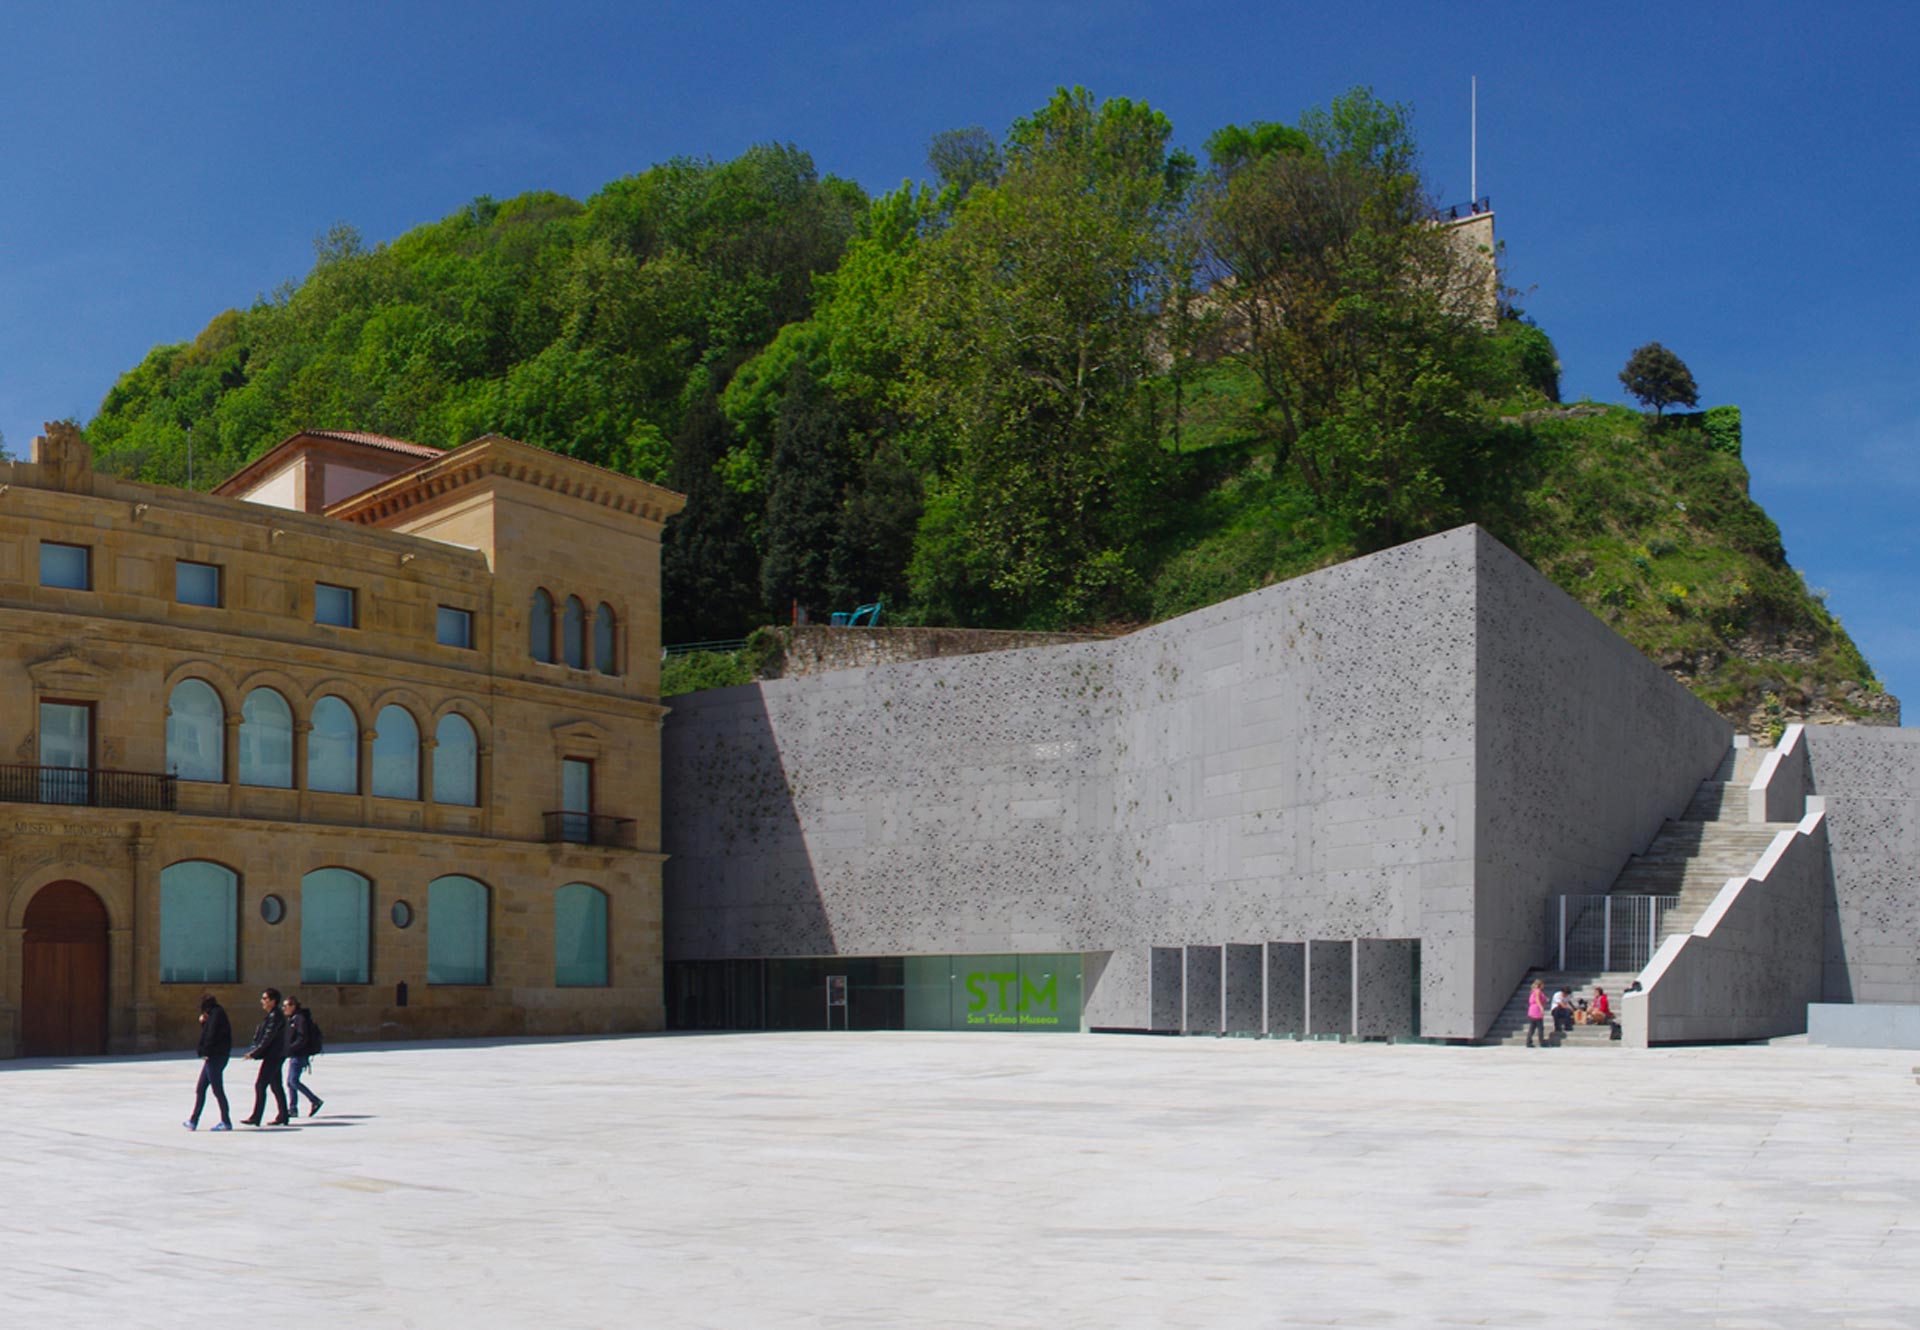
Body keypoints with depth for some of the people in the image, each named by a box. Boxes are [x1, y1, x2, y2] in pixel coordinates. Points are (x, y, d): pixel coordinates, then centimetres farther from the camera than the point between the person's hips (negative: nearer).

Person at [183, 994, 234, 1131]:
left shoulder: (216, 1014, -13)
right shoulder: (214, 1014, 17)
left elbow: (211, 1036, -19)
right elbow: (208, 1034, 19)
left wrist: (204, 1052, -12)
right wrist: (203, 1023, 9)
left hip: (215, 1057, -10)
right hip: (213, 1057, 10)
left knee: (217, 1089, -4)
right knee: (200, 1089, 13)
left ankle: (226, 1122, 1)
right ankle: (193, 1121, 17)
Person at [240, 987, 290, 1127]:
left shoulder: (275, 1017, -16)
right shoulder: (270, 1015, 15)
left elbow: (268, 1037, -20)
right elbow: (261, 1034, 18)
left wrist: (254, 1053, -18)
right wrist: (255, 1051, 6)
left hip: (273, 1056, -10)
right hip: (275, 1056, 10)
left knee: (260, 1085, -9)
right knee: (276, 1086, 12)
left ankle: (255, 1118, -8)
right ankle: (283, 1117, 15)